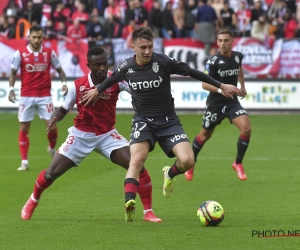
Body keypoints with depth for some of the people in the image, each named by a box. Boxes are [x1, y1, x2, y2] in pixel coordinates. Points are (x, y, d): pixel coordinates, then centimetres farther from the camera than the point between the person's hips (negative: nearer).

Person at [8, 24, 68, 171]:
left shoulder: (49, 53, 0)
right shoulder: (20, 53, -3)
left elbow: (59, 70, 11)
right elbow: (13, 72, 5)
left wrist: (64, 83, -6)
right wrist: (11, 89, -8)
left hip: (44, 96, 0)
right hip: (26, 96, 0)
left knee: (52, 125, -5)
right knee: (24, 128, 0)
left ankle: (52, 149, 25)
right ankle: (24, 162, 6)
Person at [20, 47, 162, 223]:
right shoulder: (77, 86, -13)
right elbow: (64, 109, 0)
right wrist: (54, 118, -21)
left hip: (108, 135, 0)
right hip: (81, 135, 0)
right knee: (51, 173, -2)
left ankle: (148, 212, -5)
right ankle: (33, 201, 30)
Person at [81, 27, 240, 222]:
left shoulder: (163, 62, -15)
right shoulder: (126, 68, -6)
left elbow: (192, 72, -5)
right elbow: (112, 79, 18)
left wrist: (221, 86, -1)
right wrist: (97, 91, 36)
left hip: (168, 121, -1)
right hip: (143, 121, 1)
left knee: (187, 161, -17)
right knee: (137, 159, -26)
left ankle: (170, 174, 19)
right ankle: (129, 203, -36)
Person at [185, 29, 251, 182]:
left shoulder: (238, 56, -2)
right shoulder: (213, 61, -19)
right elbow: (204, 84, -21)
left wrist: (242, 86, 18)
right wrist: (220, 89, -35)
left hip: (232, 101, 4)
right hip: (215, 103, -4)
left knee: (246, 128, -16)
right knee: (205, 135, 11)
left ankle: (238, 163, 2)